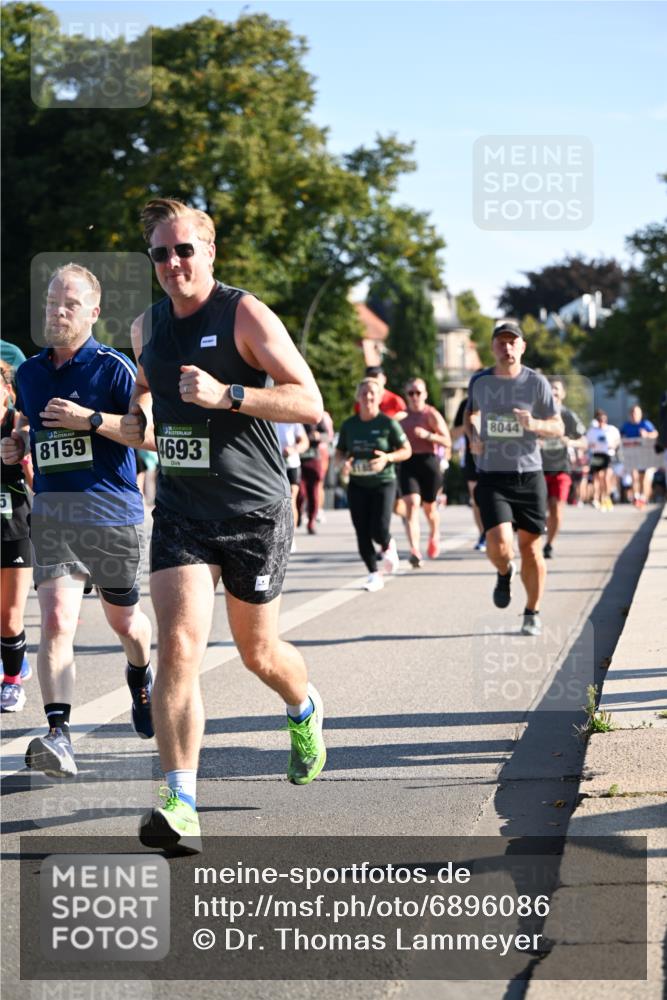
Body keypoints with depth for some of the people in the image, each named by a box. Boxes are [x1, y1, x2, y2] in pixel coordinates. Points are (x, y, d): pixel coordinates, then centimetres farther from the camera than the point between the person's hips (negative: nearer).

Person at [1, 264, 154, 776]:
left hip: (113, 508, -3)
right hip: (51, 509, 3)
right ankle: (58, 734, -24)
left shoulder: (114, 367, -5)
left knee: (123, 619, 16)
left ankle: (141, 675, 50)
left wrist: (92, 420, -20)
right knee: (56, 620, -16)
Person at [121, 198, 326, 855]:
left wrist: (226, 394, -25)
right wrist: (140, 422, 7)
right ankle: (180, 805, -19)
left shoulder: (246, 316, -9)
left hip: (255, 510, -3)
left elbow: (309, 404, -13)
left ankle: (304, 708, 48)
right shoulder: (146, 326, 8)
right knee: (178, 646, -15)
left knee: (257, 652, 11)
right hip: (179, 511, 3)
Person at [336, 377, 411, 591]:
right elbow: (339, 452, 14)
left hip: (383, 483, -3)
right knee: (362, 533, -1)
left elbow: (407, 450, 0)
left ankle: (388, 547, 22)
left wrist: (388, 457, -18)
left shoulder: (388, 424, -5)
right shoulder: (349, 425, 5)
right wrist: (343, 462, -9)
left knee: (379, 530, -14)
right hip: (357, 485, 3)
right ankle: (374, 575, 11)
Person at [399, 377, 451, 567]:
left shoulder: (431, 414, -2)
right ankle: (415, 551, -26)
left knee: (429, 506, 12)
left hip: (428, 461, -2)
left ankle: (434, 536, 46)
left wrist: (427, 435, -20)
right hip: (408, 464, 2)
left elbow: (447, 441, -7)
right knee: (412, 504, -16)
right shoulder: (402, 416, 10)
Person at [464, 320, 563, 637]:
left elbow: (558, 427, 3)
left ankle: (533, 614, 24)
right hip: (491, 478, 0)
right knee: (500, 545, -18)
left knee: (531, 549, 4)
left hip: (529, 476, 0)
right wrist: (472, 438, 3)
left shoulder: (536, 382, -2)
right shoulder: (479, 381, 3)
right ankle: (504, 574, 19)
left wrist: (535, 425, -18)